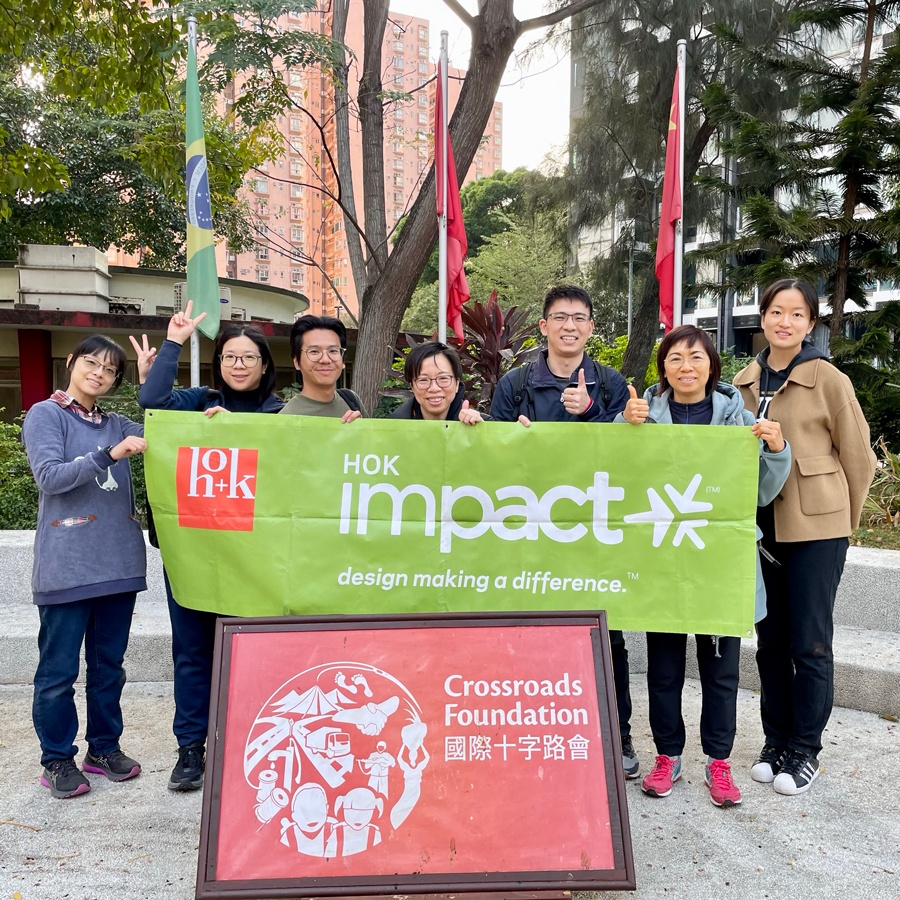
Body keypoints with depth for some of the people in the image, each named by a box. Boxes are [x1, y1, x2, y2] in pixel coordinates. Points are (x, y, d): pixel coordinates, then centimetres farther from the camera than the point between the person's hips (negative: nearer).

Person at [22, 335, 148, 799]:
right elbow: (50, 476, -13)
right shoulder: (45, 414, 0)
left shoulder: (115, 424, 14)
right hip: (67, 564, -5)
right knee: (59, 669, 4)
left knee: (109, 663, 13)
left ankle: (104, 747, 27)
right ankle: (58, 760, 19)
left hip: (118, 561, 5)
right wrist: (111, 454, -24)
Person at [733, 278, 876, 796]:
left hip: (816, 529, -4)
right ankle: (776, 742, 28)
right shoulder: (745, 383, 7)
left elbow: (858, 457, -2)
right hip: (762, 526, 5)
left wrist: (843, 521, 5)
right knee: (770, 640, 12)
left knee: (809, 643, 3)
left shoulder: (829, 380, -8)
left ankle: (806, 751, 20)